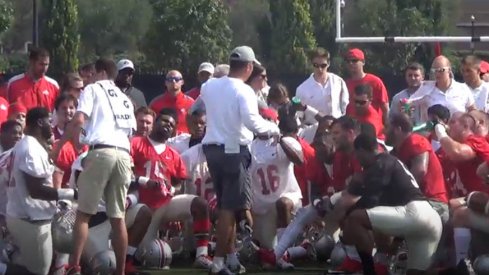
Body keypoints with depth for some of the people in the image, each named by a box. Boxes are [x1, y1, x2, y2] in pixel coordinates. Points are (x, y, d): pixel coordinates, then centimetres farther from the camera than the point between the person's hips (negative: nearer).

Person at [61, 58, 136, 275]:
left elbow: (79, 120, -5)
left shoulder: (93, 89, 10)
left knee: (83, 212, -4)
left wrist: (58, 146, 0)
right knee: (117, 217, 9)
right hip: (123, 155, 5)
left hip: (101, 151, -5)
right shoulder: (125, 99, 28)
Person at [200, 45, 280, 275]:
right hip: (233, 150, -7)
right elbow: (252, 122, -24)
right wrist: (273, 129, -8)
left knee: (226, 204, 17)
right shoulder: (243, 91, -14)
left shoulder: (209, 86, 6)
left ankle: (230, 254, 21)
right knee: (230, 207, -4)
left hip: (211, 148, 7)